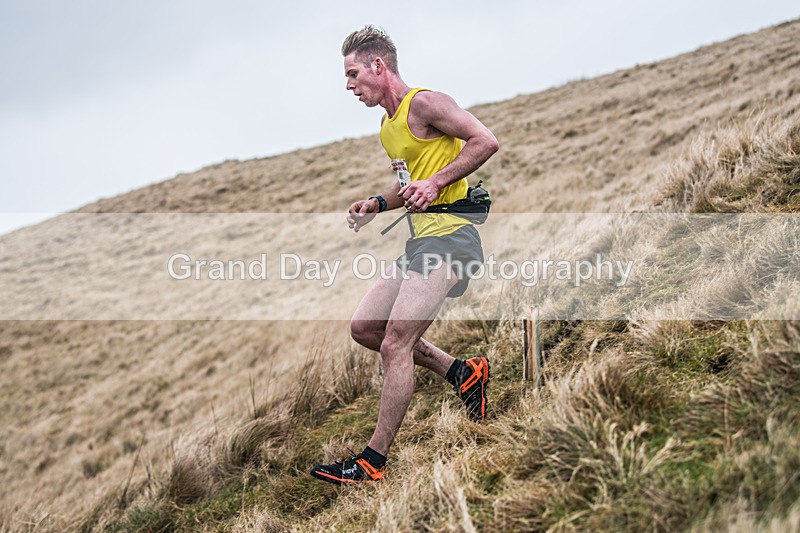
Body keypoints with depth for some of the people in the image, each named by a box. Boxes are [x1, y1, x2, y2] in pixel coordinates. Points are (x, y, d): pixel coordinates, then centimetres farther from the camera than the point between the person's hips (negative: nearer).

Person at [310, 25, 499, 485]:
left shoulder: (424, 103, -10)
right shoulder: (389, 126, 19)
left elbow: (486, 141, -17)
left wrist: (436, 183, -22)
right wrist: (377, 204, 11)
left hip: (448, 236, -10)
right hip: (421, 240, 10)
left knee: (395, 344, -13)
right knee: (364, 327, 11)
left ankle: (374, 460, -5)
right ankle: (462, 373, 19)